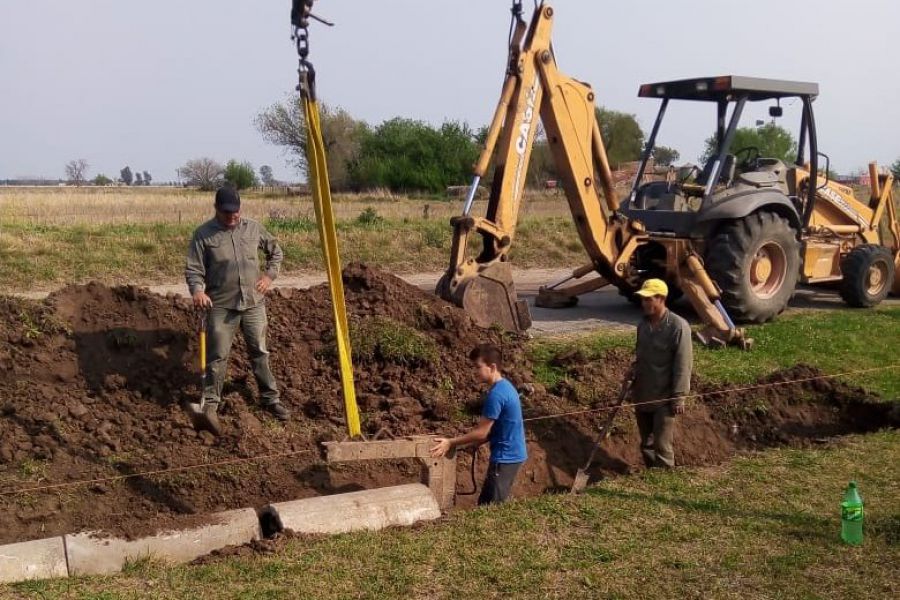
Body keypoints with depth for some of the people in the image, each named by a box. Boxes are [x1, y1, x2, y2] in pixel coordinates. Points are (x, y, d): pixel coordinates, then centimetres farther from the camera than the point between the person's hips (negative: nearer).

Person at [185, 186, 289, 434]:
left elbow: (276, 252, 19)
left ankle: (271, 398, 21)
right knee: (218, 356, -2)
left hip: (254, 303, 3)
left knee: (260, 352, 10)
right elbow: (193, 269, -6)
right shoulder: (204, 234, -5)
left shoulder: (253, 228, 5)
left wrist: (269, 275, 6)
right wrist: (197, 290, -25)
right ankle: (210, 404, 9)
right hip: (221, 306, -3)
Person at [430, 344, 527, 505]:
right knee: (495, 506, 16)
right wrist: (469, 444, 15)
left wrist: (451, 443, -9)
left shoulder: (496, 394, -22)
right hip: (511, 454, 10)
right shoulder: (505, 386, 9)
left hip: (505, 457, -10)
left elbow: (481, 432, -17)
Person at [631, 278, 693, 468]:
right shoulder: (643, 324, 6)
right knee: (646, 444, 16)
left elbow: (683, 364, -16)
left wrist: (679, 396, -17)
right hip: (642, 395, 7)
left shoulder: (678, 326, -16)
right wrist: (634, 369, 7)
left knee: (662, 445, -4)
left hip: (664, 397, -7)